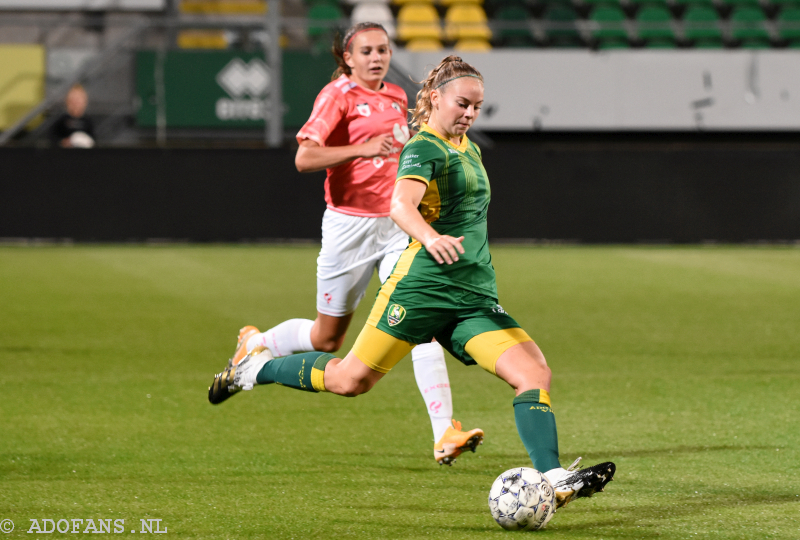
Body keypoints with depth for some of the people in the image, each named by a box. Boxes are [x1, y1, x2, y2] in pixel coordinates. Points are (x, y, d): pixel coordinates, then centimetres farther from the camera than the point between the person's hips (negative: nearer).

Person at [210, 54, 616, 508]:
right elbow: (402, 203, -30)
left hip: (475, 298, 7)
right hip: (422, 286, -7)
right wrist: (431, 238, -47)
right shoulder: (424, 148, -9)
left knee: (535, 373, -12)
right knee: (351, 379, -1)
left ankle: (553, 480, -19)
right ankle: (255, 369, 22)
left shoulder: (467, 148, 17)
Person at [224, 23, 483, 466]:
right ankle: (255, 343, 39)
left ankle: (444, 433, -17)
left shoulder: (397, 98, 12)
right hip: (350, 226, -5)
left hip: (397, 227, 5)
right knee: (328, 338, 9)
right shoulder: (339, 95, -8)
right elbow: (304, 158, -21)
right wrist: (363, 149, -31)